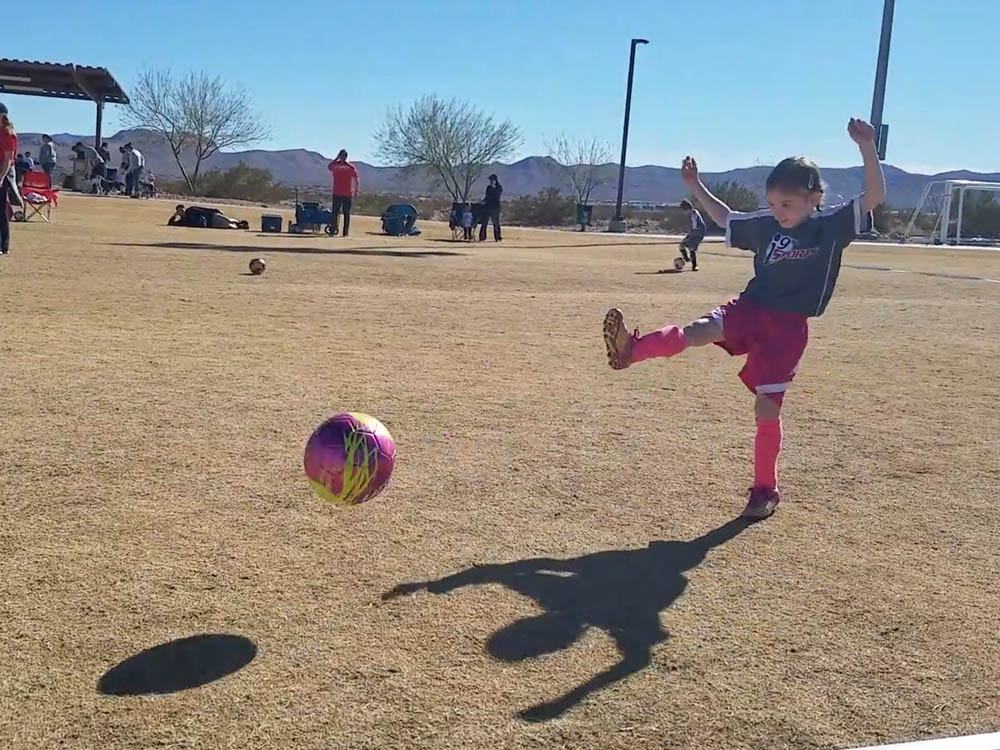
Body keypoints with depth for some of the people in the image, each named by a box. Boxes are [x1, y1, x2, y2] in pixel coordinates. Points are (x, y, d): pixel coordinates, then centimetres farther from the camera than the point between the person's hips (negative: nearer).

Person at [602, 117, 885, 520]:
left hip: (787, 327, -3)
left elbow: (875, 196, -18)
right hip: (749, 308, 3)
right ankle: (629, 349, -45)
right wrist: (696, 188, 20)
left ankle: (765, 489, 14)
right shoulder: (765, 225, 6)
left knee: (767, 409, -2)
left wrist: (867, 148, -30)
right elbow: (727, 219, 24)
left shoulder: (832, 225, -6)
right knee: (699, 330, -27)